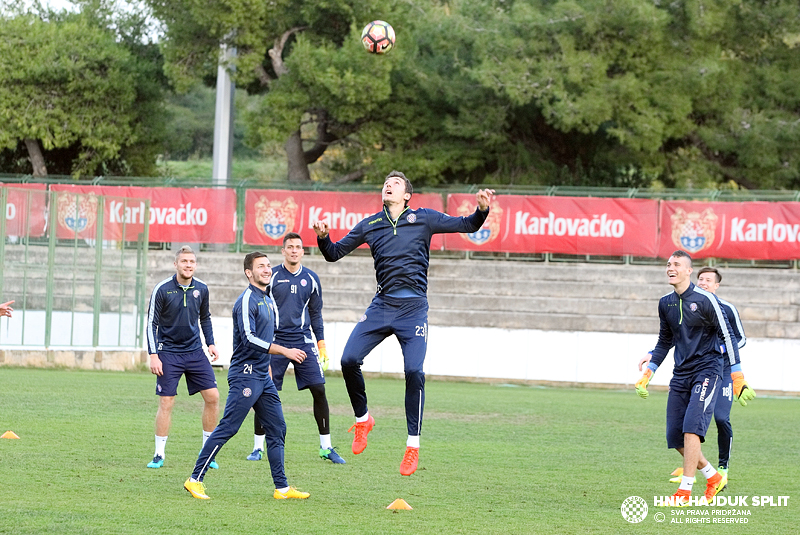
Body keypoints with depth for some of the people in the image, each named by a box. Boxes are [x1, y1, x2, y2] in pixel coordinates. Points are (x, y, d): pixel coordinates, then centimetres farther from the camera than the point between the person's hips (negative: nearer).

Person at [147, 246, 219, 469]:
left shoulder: (201, 289, 2)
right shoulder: (162, 289, -10)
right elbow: (152, 323, -6)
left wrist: (211, 343, 8)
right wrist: (153, 355, -12)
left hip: (195, 351, 4)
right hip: (169, 353, -4)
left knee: (212, 396, -3)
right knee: (166, 403, -6)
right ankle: (159, 455, 4)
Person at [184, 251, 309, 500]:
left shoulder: (268, 302, 17)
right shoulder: (247, 300, -12)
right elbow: (249, 338, -22)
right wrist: (285, 351, -23)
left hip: (263, 377, 9)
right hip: (245, 375, -9)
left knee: (277, 428, 7)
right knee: (227, 429, -9)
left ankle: (282, 487, 10)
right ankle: (195, 480, -4)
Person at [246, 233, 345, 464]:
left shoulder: (311, 279, 8)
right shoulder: (271, 277, 1)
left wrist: (321, 343, 10)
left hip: (303, 341, 2)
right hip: (275, 342, -2)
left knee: (319, 390, -4)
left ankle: (326, 447, 5)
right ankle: (258, 447, 8)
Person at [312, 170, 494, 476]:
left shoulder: (424, 219, 6)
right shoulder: (369, 225, 13)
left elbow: (466, 225, 6)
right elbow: (334, 254, 17)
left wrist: (482, 210, -15)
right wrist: (323, 237, -5)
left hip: (414, 309, -3)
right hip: (381, 306, 3)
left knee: (414, 372, -14)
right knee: (349, 360, -10)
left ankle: (413, 445, -4)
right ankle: (362, 419, 14)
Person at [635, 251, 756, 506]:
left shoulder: (705, 300, -9)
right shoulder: (666, 303, 10)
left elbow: (727, 336, -6)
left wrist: (738, 378, -10)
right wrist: (647, 374, 19)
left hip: (706, 371, -6)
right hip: (681, 375, 7)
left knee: (691, 429, -20)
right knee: (675, 438, 1)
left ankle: (684, 492, -16)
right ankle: (713, 477, 22)